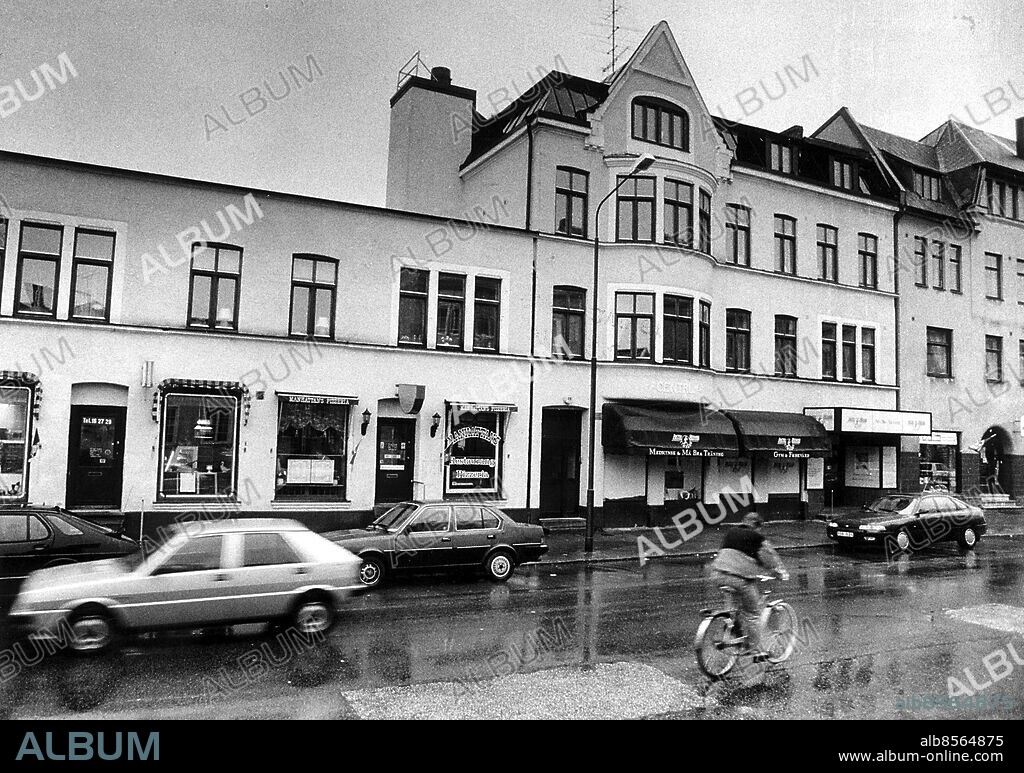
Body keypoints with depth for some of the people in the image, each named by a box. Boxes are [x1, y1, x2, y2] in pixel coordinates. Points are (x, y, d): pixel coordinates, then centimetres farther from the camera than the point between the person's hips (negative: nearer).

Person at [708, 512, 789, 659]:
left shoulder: (731, 532, 22)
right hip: (740, 576, -6)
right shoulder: (757, 537, 5)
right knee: (752, 613, 6)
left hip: (718, 573, 6)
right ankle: (757, 651, 10)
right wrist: (781, 573, 25)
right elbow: (771, 557, 10)